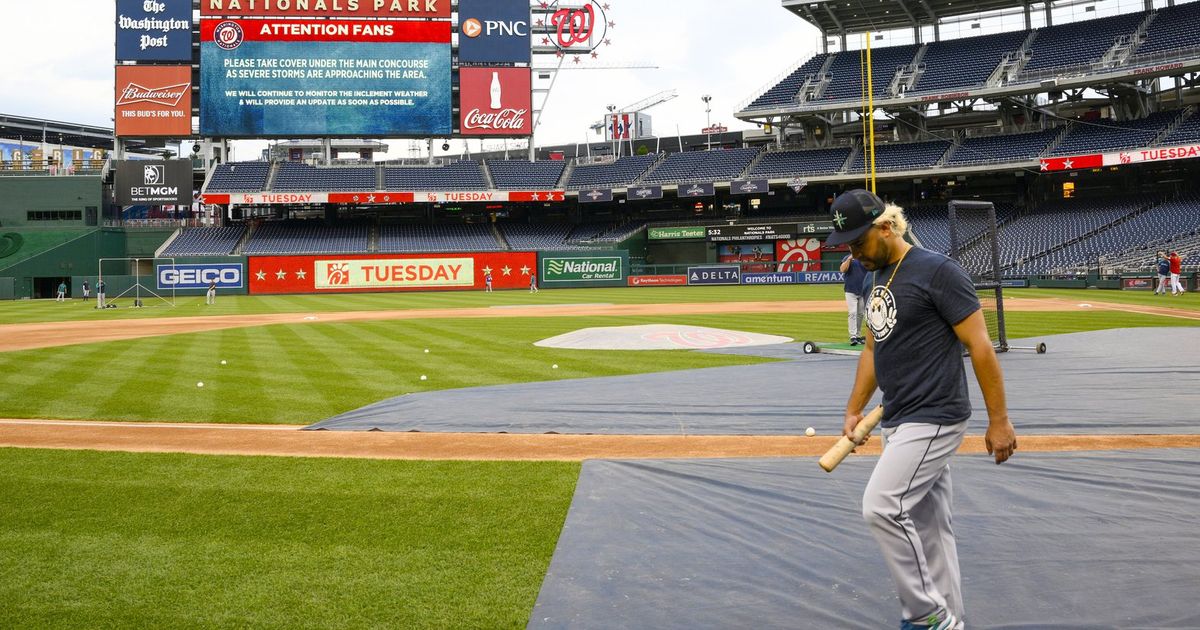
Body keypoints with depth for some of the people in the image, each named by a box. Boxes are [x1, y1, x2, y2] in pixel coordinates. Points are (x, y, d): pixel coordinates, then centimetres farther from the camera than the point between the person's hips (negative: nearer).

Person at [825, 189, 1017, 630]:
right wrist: (854, 410, 16)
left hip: (934, 418, -9)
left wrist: (998, 420, -14)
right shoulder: (875, 279, 13)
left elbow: (980, 346, -14)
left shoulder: (937, 271, -13)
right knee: (927, 524, 12)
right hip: (898, 421, 9)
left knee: (882, 507, -16)